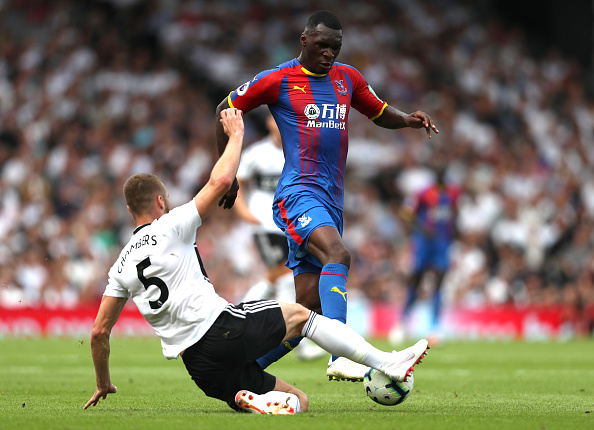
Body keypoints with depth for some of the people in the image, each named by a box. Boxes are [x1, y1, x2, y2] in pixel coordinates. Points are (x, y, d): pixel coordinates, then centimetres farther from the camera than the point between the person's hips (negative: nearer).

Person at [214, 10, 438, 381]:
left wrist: (408, 120, 5)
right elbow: (226, 110, 10)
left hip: (332, 202, 6)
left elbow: (380, 114, 28)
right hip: (298, 193, -6)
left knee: (308, 308, 0)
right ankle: (341, 357, -43)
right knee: (338, 254, -33)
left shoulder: (348, 78, 15)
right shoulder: (279, 80, 0)